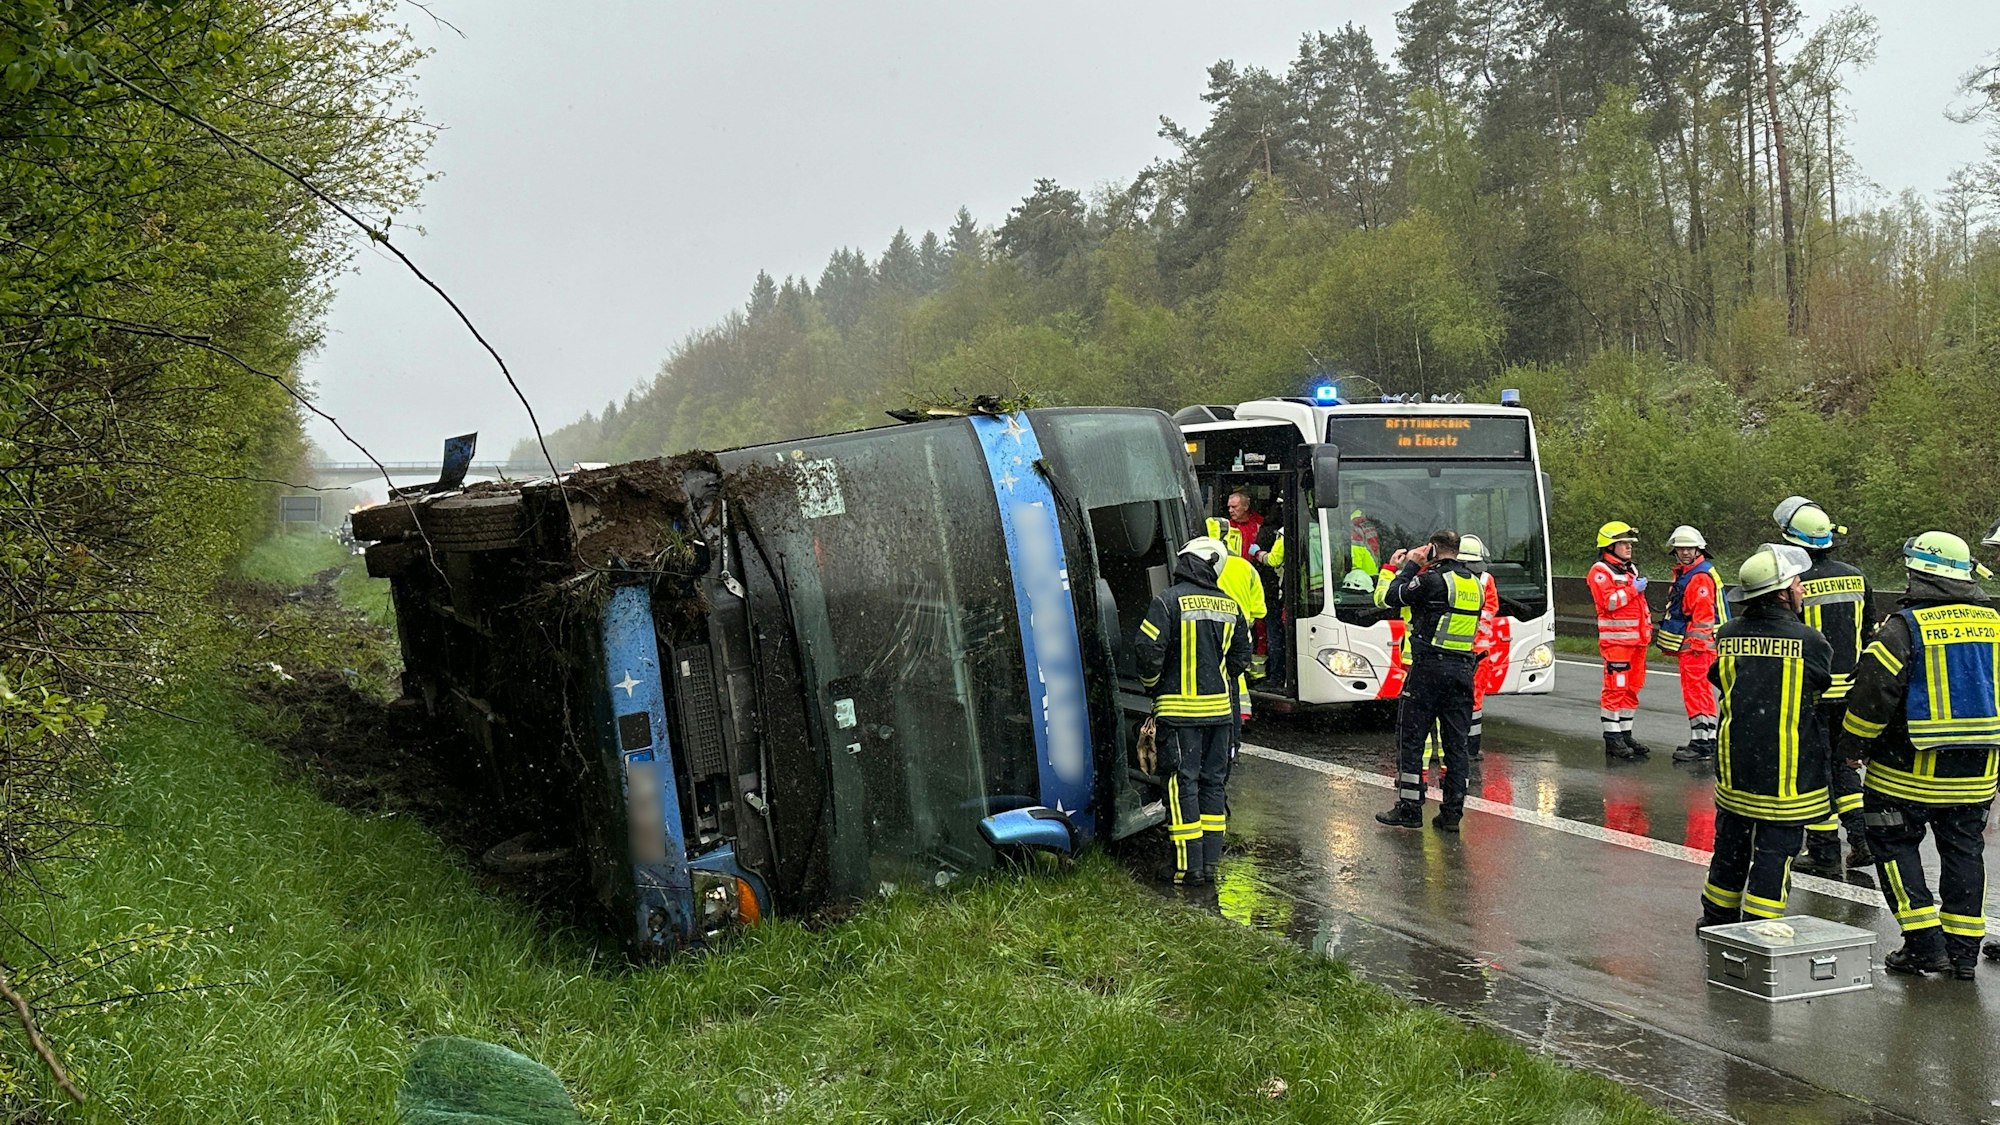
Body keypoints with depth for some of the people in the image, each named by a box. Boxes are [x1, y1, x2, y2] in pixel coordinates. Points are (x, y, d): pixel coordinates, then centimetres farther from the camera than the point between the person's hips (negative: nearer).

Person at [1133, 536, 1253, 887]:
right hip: (1220, 708, 5)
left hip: (1180, 709, -5)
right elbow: (1241, 655, 15)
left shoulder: (1169, 601, -12)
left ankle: (1190, 867, -2)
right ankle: (1211, 862, 14)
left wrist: (1152, 685, 3)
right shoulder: (1228, 604, 7)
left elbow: (1148, 649, -14)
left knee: (1183, 783, -1)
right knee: (1213, 782, 13)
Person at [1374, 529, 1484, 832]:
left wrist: (1409, 566, 7)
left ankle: (1409, 808, 2)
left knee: (1410, 738, 2)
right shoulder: (1474, 584, 12)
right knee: (1456, 743, 7)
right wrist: (1412, 569, 18)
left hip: (1429, 667, -6)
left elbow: (1393, 597, -5)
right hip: (1463, 669, 6)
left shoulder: (1433, 580, -11)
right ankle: (1452, 813, 7)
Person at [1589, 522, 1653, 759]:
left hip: (1637, 639, 9)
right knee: (1615, 688, -9)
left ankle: (1625, 734, 17)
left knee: (1632, 687, 10)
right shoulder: (1600, 571, -7)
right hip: (1615, 639, -9)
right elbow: (1608, 601, -20)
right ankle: (1612, 738, -7)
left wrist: (1647, 627, 23)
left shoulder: (1631, 569, 21)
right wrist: (1632, 589, -14)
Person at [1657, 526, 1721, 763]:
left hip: (1696, 645, -11)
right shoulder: (1683, 573, 18)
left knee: (1695, 692, -11)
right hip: (1689, 645, 11)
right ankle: (1708, 741, 22)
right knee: (1702, 692, 15)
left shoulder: (1699, 577, -15)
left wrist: (1697, 644, -23)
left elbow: (1703, 615, -21)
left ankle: (1700, 742, -12)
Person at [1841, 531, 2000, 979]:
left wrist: (1853, 744, -1)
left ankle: (1926, 945, 2)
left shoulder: (1906, 626, -14)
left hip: (1911, 768, -6)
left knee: (1893, 843, 7)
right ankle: (1963, 949, 16)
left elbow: (1873, 690, -15)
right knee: (1964, 850, 14)